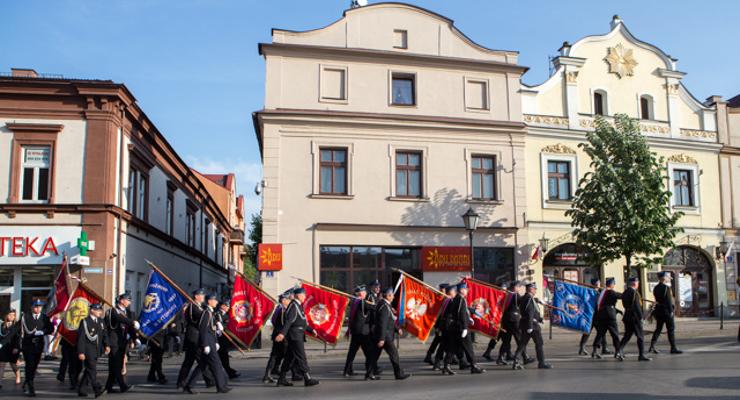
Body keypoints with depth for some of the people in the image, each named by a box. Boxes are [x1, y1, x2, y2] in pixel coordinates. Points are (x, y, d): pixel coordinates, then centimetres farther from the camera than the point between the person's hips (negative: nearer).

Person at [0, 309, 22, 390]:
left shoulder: (17, 325, -4)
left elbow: (18, 337, -7)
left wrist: (16, 347, -12)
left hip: (13, 348, -2)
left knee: (13, 364, 11)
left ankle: (18, 377, 35)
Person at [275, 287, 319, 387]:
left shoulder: (298, 306, 19)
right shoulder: (293, 305, -13)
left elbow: (302, 322, 26)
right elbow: (288, 321, -24)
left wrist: (311, 330, 23)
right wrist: (282, 333, -31)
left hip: (297, 336, 10)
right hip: (295, 335, -10)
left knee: (290, 358, 12)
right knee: (301, 357, -8)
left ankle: (281, 379, 16)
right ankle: (308, 379, -6)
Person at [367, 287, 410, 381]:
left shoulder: (384, 304, 13)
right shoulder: (384, 307, -19)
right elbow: (383, 324, -23)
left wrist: (396, 329, 18)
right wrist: (382, 339, -25)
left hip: (378, 334, 10)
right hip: (385, 335, -10)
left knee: (375, 354, 11)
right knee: (393, 353, -1)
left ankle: (369, 374, 13)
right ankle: (399, 374, 6)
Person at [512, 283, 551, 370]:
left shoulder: (524, 298, 15)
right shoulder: (529, 298, -15)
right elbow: (530, 313, -22)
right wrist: (530, 327, -24)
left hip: (524, 324, 9)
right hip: (532, 323, -9)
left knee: (523, 343, 7)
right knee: (539, 343, 2)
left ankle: (516, 362, 1)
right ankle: (541, 363, 8)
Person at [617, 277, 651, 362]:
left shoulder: (625, 292, 10)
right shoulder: (634, 292, -15)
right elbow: (637, 306, -18)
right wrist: (641, 317, -13)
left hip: (627, 317, 8)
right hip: (635, 317, -8)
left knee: (627, 335, 12)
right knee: (640, 337, 3)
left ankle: (620, 350, -5)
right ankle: (641, 355, 6)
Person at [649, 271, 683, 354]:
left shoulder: (656, 288, 11)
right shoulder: (666, 287, -14)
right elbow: (668, 300, -18)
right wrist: (671, 311, -16)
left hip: (658, 310, 8)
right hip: (666, 311, -8)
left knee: (658, 329, 11)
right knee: (671, 329, 0)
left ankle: (652, 347, 5)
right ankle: (673, 348, 3)